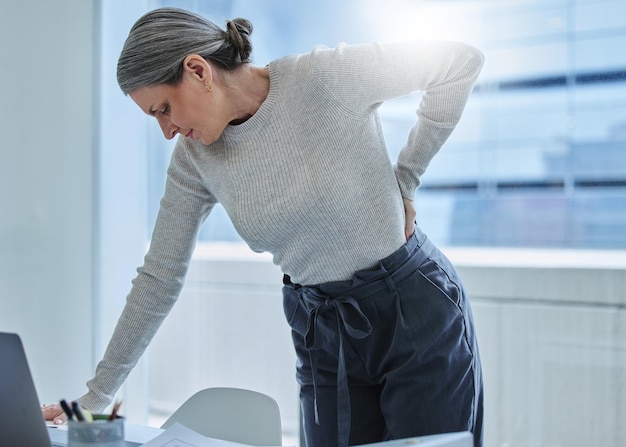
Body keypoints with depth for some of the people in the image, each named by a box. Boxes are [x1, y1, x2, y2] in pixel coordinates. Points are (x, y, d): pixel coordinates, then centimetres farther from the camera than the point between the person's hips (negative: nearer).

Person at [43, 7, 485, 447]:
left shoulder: (324, 76, -19)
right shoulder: (195, 156, -3)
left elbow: (462, 61, -12)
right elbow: (159, 277, 2)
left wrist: (403, 182, -9)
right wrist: (94, 399, 3)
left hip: (416, 310, -4)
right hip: (323, 332, 4)